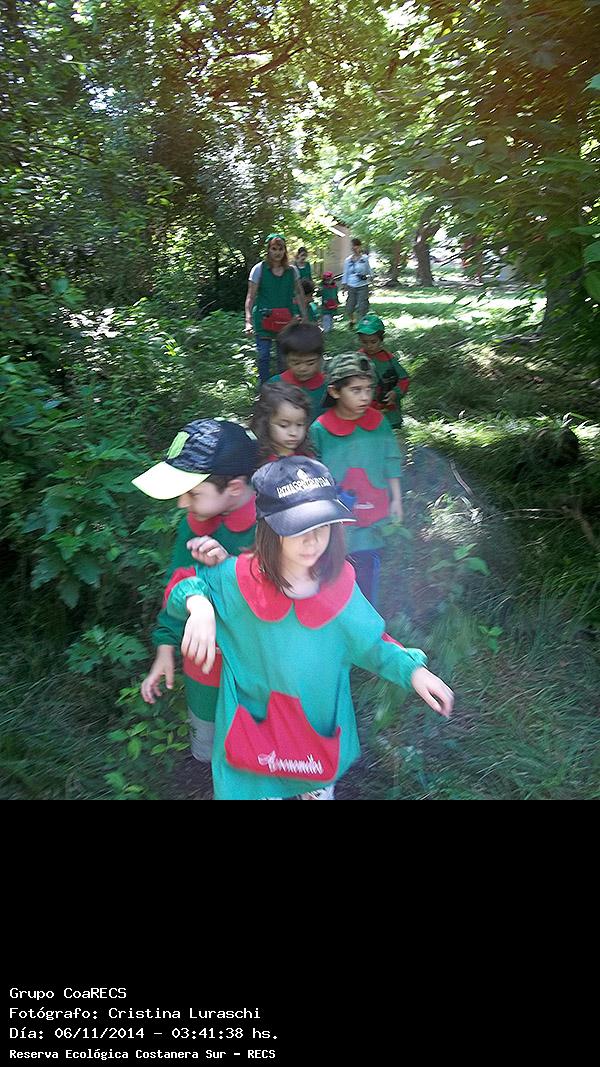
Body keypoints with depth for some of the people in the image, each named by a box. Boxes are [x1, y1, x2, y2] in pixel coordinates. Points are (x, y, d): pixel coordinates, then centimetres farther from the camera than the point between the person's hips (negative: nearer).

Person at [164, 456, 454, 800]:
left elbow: (370, 643, -1)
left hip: (322, 730, 2)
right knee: (263, 789, 18)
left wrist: (412, 669, -15)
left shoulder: (337, 586, -16)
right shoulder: (239, 579, -22)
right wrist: (199, 605, -28)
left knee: (320, 790, 26)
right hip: (255, 729, -2)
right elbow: (183, 586, -6)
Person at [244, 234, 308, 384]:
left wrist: (304, 318, 10)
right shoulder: (259, 269, -4)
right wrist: (248, 320, -15)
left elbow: (299, 294, 13)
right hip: (264, 319, -3)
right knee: (263, 356, -6)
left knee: (284, 356, 7)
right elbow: (250, 297, -5)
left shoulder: (292, 270, 4)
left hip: (286, 320, 3)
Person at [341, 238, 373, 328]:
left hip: (362, 287, -2)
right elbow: (345, 274, 12)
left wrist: (366, 276, -11)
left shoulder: (365, 258, -1)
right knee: (349, 309, 5)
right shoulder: (348, 260, 5)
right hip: (351, 287, 3)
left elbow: (370, 272, 6)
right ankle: (352, 321, 36)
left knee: (362, 309, -4)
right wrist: (344, 286, 10)